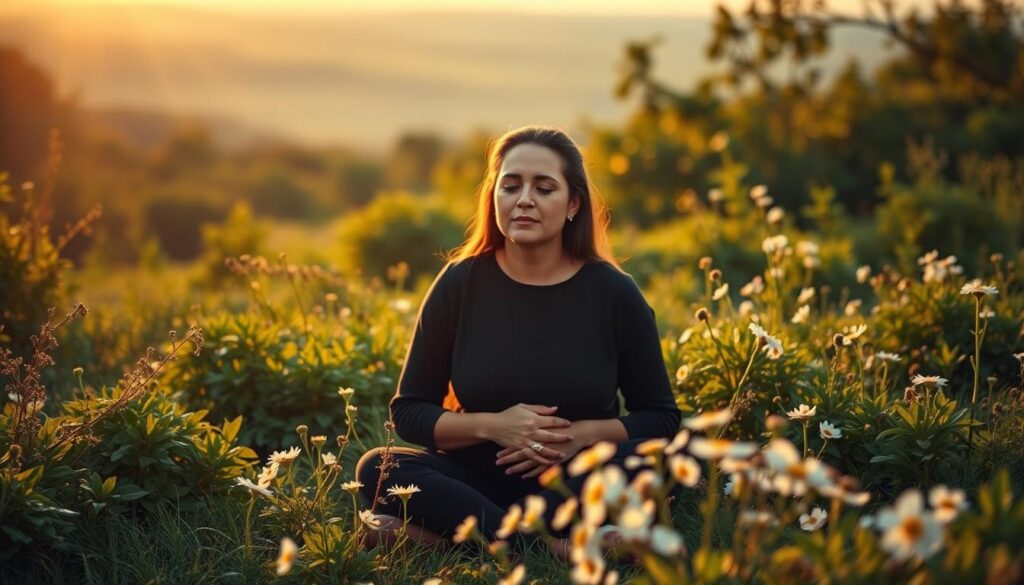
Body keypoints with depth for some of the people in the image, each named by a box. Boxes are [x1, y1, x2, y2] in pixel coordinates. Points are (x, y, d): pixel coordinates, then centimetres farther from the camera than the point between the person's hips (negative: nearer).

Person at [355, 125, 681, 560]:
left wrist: (584, 434, -17)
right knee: (376, 470, -26)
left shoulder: (613, 292, -5)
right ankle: (562, 544, -32)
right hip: (479, 478, 1)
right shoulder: (460, 284, -3)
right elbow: (408, 412, 1)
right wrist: (491, 426, -17)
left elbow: (661, 418, 2)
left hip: (581, 484, 0)